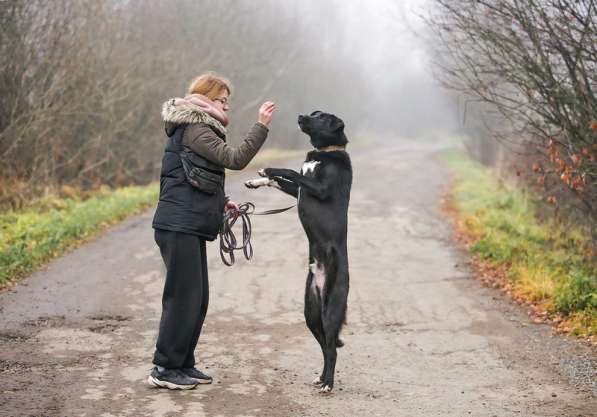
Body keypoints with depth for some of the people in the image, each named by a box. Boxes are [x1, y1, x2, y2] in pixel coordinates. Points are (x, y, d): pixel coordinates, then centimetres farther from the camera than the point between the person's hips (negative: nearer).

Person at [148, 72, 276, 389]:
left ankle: (182, 365, 19)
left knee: (197, 299, 12)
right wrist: (261, 126, -20)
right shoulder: (193, 130, -11)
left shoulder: (199, 130, 21)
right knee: (184, 297, -8)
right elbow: (235, 159, -19)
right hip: (179, 226, -10)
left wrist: (220, 203, 15)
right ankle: (164, 369, -3)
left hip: (190, 227, 10)